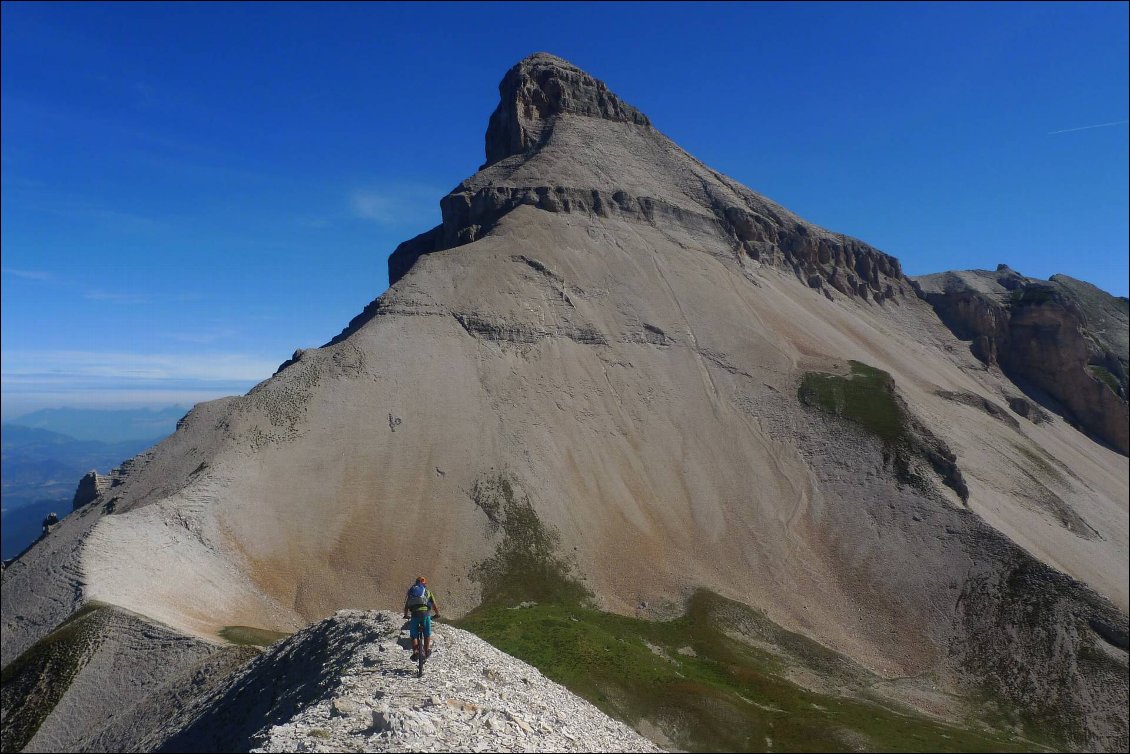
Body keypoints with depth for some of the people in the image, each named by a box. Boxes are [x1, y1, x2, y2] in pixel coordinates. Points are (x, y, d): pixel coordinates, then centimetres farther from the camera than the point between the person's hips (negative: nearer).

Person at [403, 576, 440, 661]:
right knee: (427, 633, 19)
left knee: (414, 635, 13)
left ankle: (415, 652, -2)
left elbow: (406, 606, 25)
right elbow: (434, 606, 18)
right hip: (425, 613, -1)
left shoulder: (411, 590, 25)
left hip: (414, 613, 1)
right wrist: (437, 614, 34)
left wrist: (406, 615, 42)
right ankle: (427, 651, 17)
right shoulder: (427, 591, 22)